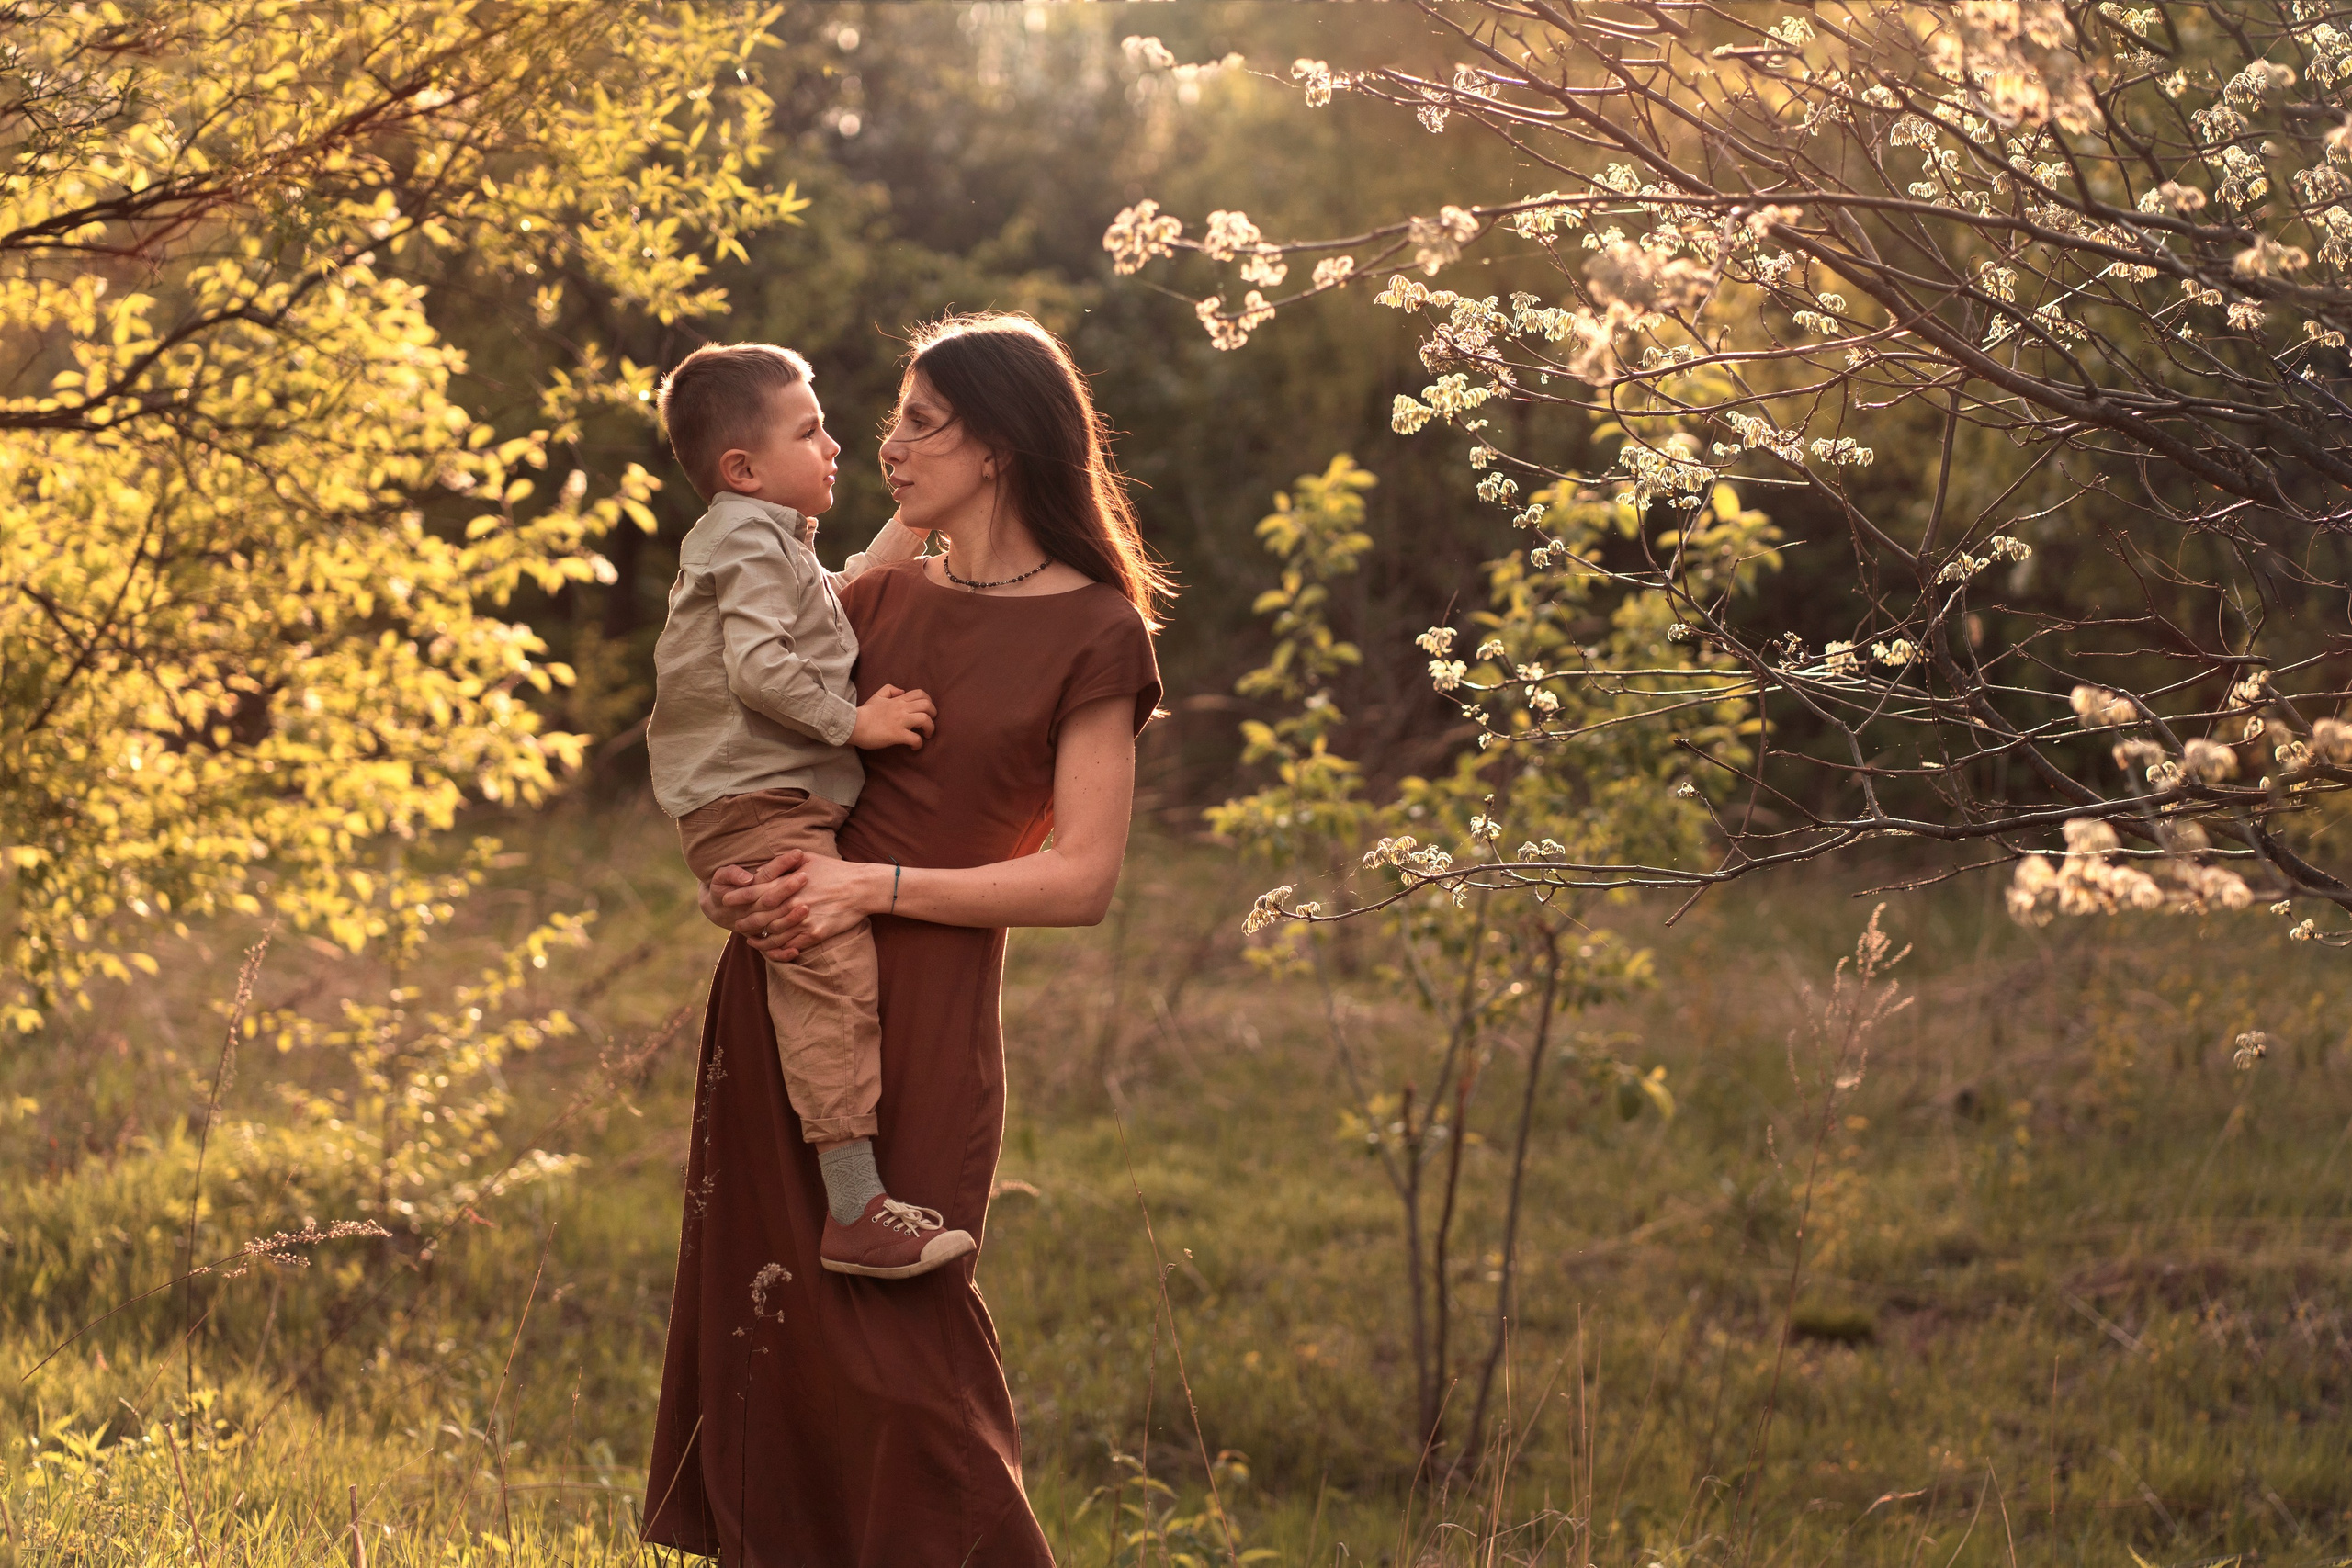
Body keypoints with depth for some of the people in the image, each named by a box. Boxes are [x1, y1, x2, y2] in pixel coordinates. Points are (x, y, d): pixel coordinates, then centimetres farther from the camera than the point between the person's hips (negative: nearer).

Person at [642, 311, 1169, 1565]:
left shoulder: (1091, 636, -4)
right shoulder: (877, 600, 12)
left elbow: (1082, 877, -9)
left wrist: (878, 885, -16)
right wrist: (727, 877, -2)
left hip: (923, 1005, -6)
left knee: (893, 1337, -7)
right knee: (764, 1315, 7)